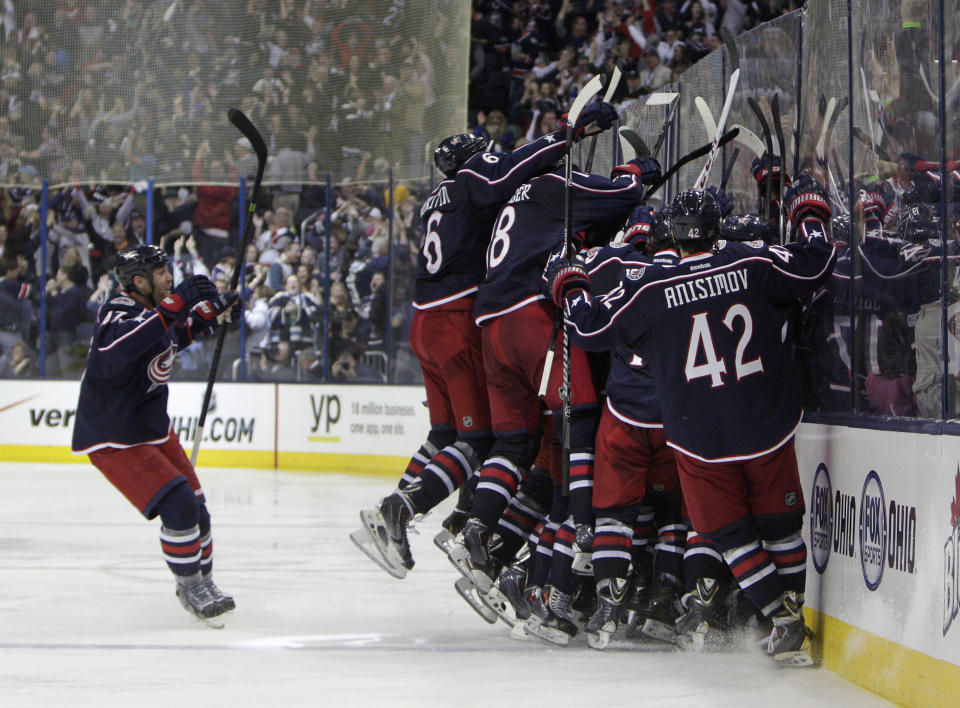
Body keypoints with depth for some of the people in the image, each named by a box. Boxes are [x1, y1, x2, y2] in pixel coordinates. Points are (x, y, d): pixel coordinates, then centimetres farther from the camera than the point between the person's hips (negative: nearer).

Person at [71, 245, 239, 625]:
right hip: (113, 440, -9)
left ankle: (203, 582, 29)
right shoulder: (118, 313, -24)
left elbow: (175, 335, 27)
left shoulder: (154, 310, 3)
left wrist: (207, 314, 10)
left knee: (196, 505, 10)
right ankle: (189, 587, -2)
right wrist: (174, 305, -50)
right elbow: (115, 348, -49)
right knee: (178, 505, -18)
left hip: (153, 428, 9)